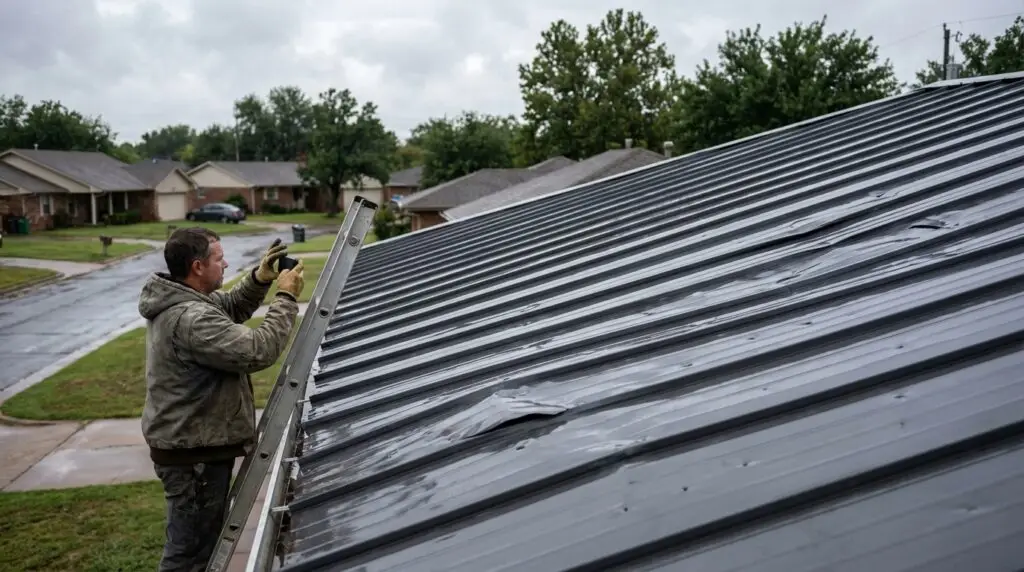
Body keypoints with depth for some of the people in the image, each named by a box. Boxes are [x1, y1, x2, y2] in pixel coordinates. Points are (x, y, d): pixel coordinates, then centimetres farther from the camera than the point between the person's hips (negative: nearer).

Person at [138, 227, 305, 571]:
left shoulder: (180, 298, 3)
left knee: (207, 537, 27)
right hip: (193, 451, -10)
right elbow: (258, 351, -30)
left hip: (191, 440, 10)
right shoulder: (191, 319, -29)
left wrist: (260, 279, 0)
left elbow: (231, 310, 17)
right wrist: (287, 298, -20)